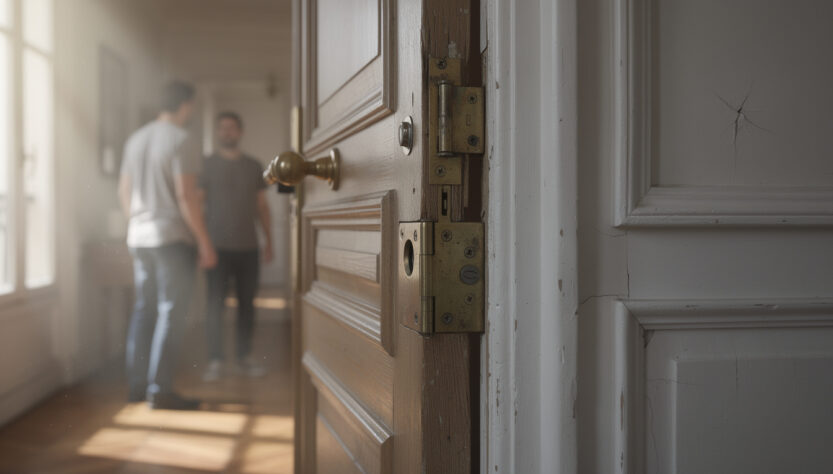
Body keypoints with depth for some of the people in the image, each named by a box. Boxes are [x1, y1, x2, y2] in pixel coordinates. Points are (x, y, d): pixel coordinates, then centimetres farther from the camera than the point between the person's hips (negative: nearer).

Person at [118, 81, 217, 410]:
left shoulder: (135, 139, 12)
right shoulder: (180, 141, -12)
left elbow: (124, 191, 17)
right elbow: (186, 196, -17)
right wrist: (204, 242, -13)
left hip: (139, 237, 8)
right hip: (173, 237, -8)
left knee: (144, 309, 13)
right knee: (171, 312, -4)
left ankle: (136, 385, 16)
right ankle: (160, 390, -5)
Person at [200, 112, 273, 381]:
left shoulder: (254, 167, 12)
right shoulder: (208, 165, 4)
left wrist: (269, 242, 10)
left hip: (248, 248, 3)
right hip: (219, 247, -2)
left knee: (247, 304, 6)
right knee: (215, 304, -4)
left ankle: (244, 357, 17)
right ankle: (215, 362, 1)